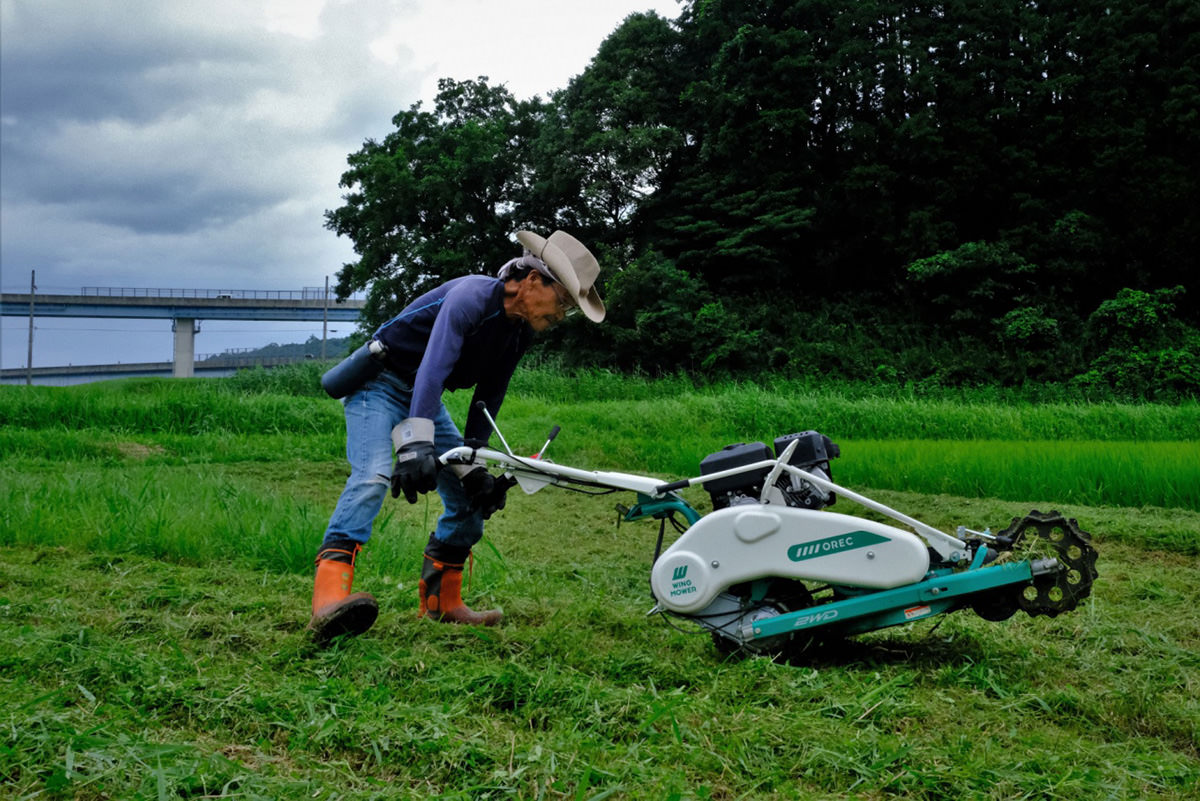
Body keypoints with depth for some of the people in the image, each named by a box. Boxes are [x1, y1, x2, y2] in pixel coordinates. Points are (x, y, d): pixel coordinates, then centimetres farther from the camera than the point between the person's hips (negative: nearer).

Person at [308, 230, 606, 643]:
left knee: (472, 496, 2)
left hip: (425, 398, 9)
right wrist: (417, 447, -49)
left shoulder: (521, 330, -2)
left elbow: (488, 399, 2)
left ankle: (442, 603, 13)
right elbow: (432, 369, -40)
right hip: (379, 383, -9)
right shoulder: (472, 296, -28)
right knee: (373, 475, -31)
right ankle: (329, 599, -42)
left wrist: (473, 466, -5)